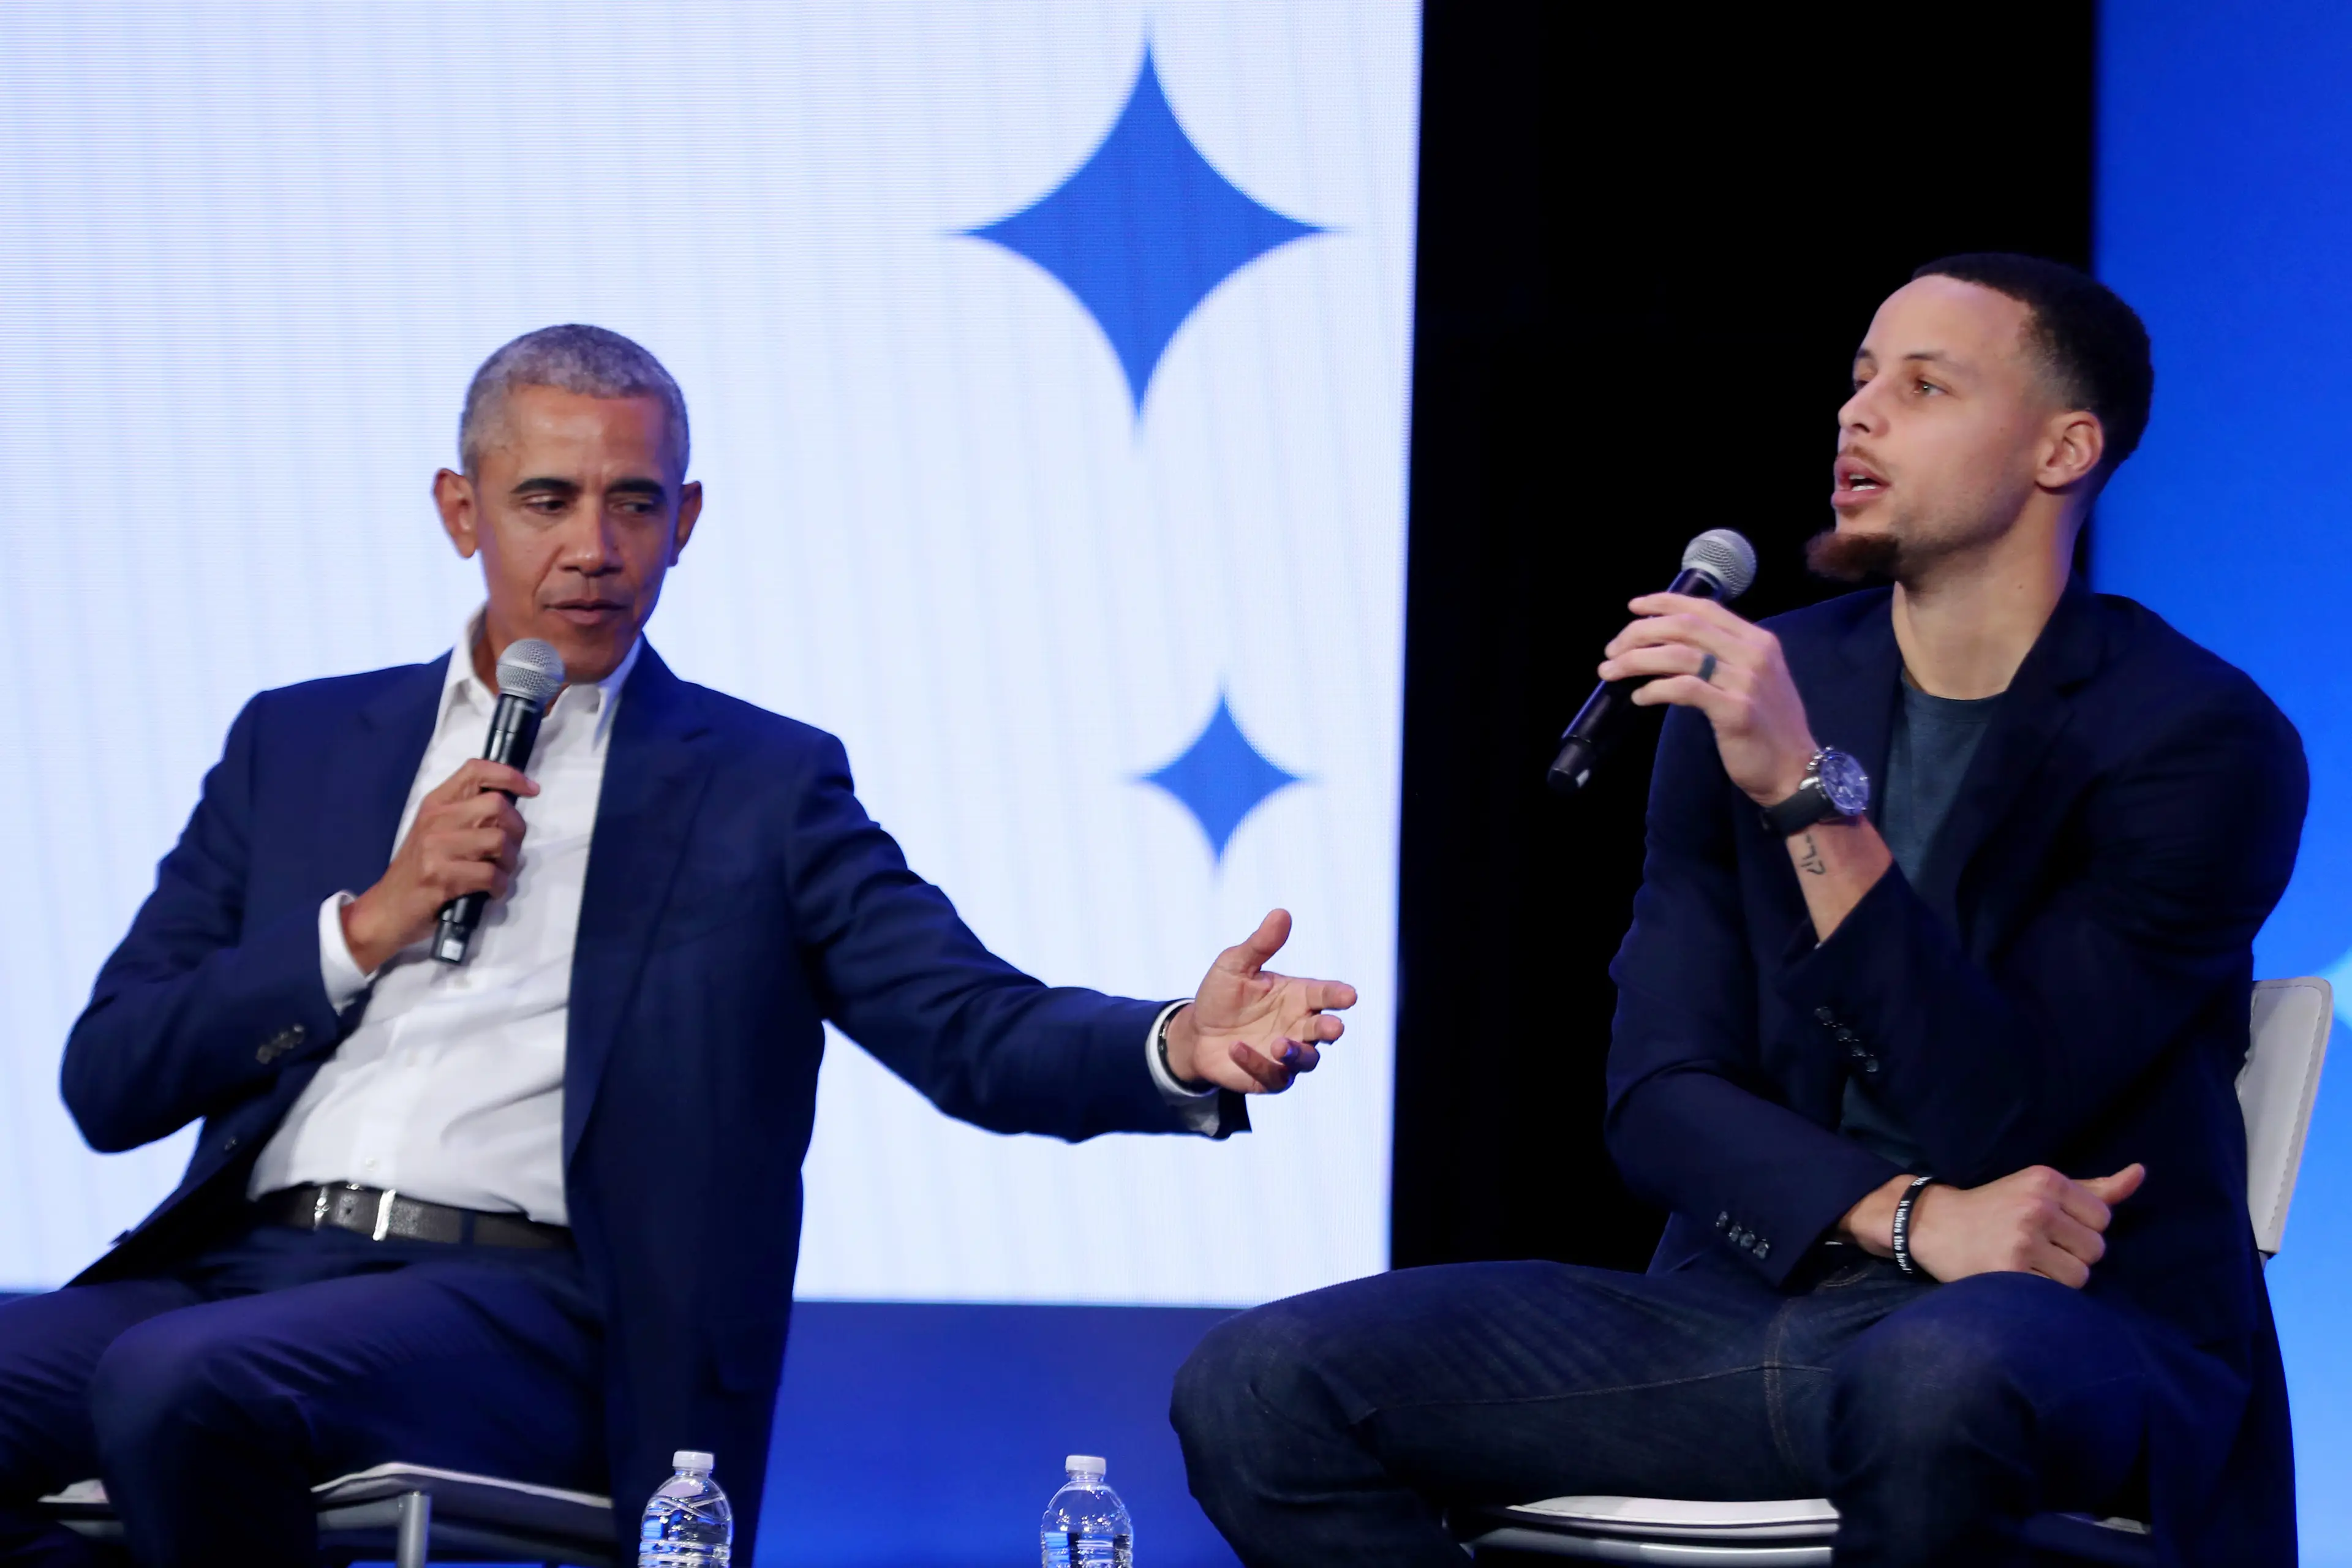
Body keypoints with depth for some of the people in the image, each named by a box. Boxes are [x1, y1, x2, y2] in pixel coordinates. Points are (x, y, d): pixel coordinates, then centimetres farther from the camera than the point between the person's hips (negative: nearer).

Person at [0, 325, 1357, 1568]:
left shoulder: (761, 788, 12)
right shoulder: (300, 745, 20)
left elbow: (980, 1033, 0)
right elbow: (109, 1080, 15)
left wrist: (1182, 1050, -22)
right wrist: (368, 925, 1)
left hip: (518, 1302, -4)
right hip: (243, 1260, 4)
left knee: (179, 1379, -34)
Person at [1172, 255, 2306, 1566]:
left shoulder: (2205, 741, -6)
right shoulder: (1755, 690, 11)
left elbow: (1993, 1121, -16)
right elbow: (1661, 1096, 5)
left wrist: (1811, 795, -23)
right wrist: (1909, 1217, -14)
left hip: (2087, 1328, -5)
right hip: (1762, 1300, 5)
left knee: (1937, 1378, -44)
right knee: (1261, 1388, -15)